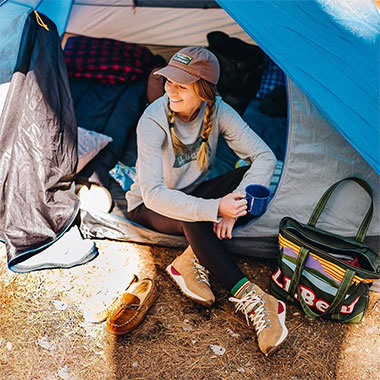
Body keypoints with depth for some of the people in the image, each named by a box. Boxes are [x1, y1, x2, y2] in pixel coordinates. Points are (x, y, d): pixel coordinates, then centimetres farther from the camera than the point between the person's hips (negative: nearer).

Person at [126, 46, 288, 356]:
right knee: (194, 221, -38)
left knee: (251, 180, -22)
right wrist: (215, 208, -43)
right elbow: (153, 193, -35)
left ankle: (193, 260, -22)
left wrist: (234, 206, -32)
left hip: (192, 194, 5)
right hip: (150, 208, -4)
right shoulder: (153, 121, -28)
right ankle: (253, 300, -31)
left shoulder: (218, 111, -17)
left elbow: (265, 157, -18)